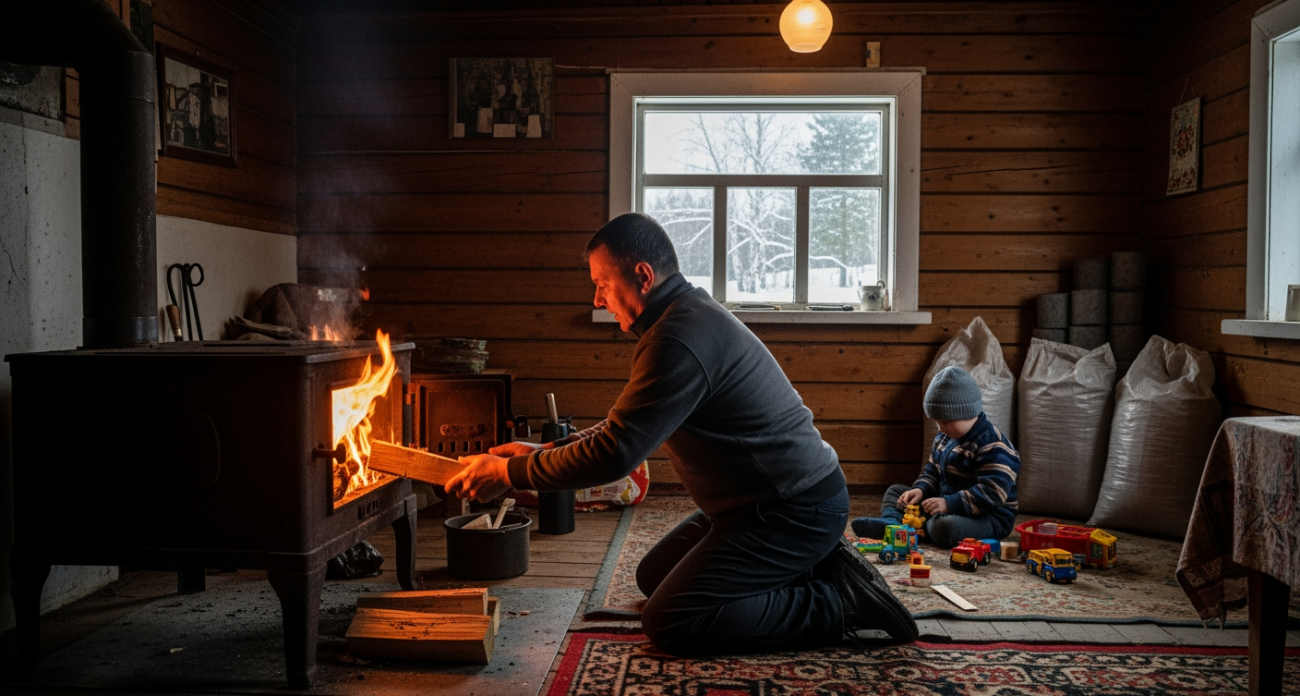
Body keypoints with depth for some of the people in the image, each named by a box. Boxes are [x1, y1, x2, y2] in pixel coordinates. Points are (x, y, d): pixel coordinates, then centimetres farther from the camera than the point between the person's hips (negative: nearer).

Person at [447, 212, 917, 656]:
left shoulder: (679, 340, -25)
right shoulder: (691, 313, 9)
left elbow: (613, 455, -27)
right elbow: (626, 427, 19)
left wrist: (508, 473, -15)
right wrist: (544, 451, 12)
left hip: (793, 511, -10)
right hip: (764, 500, 10)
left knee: (668, 623, -14)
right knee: (653, 577, 20)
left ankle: (842, 602, -6)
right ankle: (815, 565, 15)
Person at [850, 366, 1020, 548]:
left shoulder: (994, 447, -21)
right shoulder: (945, 438, 8)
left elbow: (992, 493, -29)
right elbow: (932, 471, 17)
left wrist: (949, 504, -33)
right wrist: (921, 490, -5)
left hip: (988, 517, -9)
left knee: (944, 527, -39)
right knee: (896, 490, 11)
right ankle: (891, 522, -20)